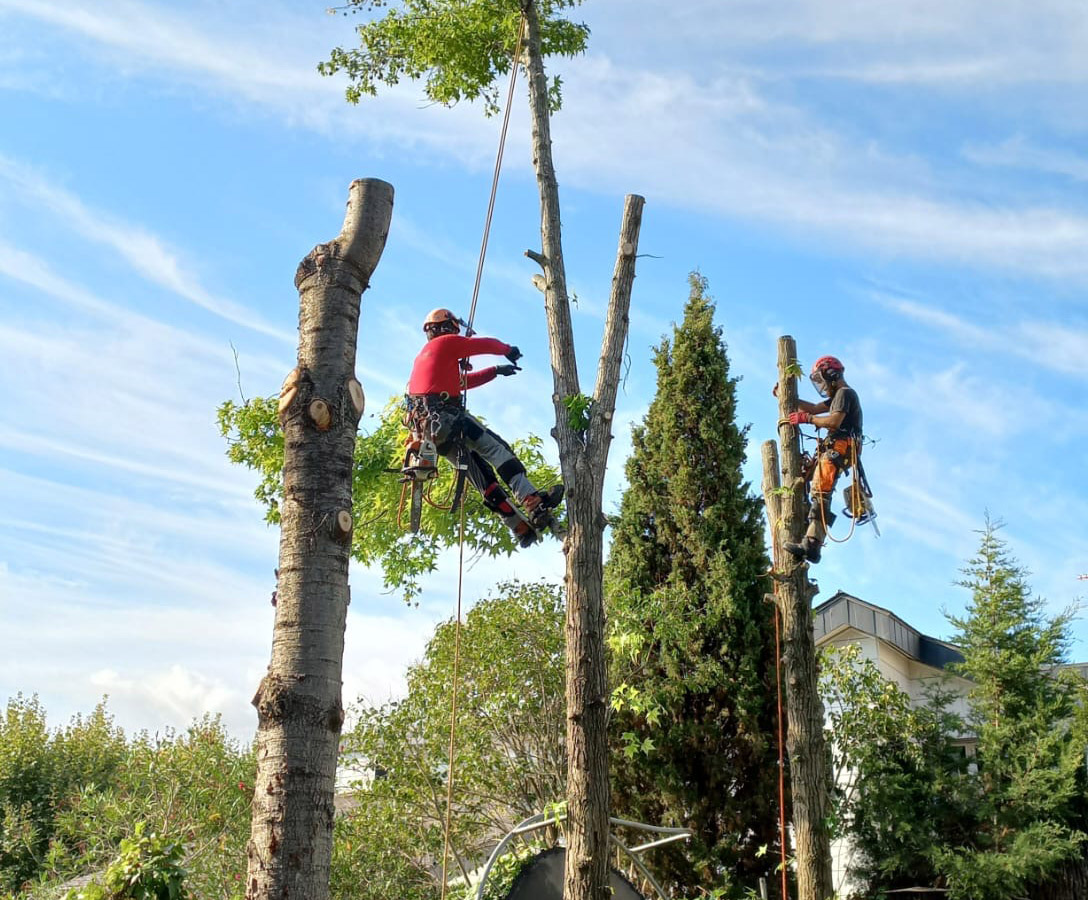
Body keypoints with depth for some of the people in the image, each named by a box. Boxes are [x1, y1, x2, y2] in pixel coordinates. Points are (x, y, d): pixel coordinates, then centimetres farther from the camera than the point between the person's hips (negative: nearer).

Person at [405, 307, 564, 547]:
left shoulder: (423, 355, 32)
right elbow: (487, 345, 9)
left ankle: (521, 528, 2)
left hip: (426, 425, 9)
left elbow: (462, 381, 36)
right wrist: (508, 350, 29)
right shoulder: (446, 343, 5)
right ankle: (534, 501, -27)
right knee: (497, 450, -14)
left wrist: (496, 371, 36)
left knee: (482, 474, 6)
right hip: (445, 416, -9)